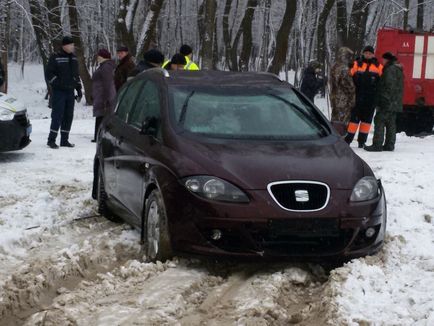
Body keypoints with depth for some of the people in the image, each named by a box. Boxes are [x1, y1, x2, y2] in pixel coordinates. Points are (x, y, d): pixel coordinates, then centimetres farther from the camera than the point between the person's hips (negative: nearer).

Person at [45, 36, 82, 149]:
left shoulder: (73, 58, 14)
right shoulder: (55, 58, -6)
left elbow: (76, 76, 22)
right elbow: (48, 74, -8)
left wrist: (79, 90, 17)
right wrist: (58, 83, -16)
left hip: (70, 92, 7)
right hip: (59, 92, -7)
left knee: (68, 116, 7)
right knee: (57, 116, -10)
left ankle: (64, 140, 15)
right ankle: (51, 140, -4)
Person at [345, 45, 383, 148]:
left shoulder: (378, 66, 7)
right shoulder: (357, 64, 3)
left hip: (371, 98, 1)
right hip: (358, 97, -1)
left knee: (367, 119, 6)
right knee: (354, 118, 1)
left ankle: (362, 141, 13)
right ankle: (348, 139, 6)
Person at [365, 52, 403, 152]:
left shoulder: (390, 69, -14)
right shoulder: (399, 70, 19)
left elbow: (389, 86, -22)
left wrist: (384, 99, -21)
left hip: (388, 102, -10)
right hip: (395, 103, 10)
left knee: (379, 121, -9)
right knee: (391, 123, 12)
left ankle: (377, 144, -12)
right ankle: (390, 145, 14)